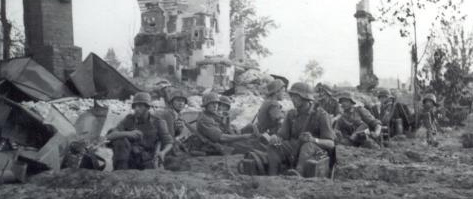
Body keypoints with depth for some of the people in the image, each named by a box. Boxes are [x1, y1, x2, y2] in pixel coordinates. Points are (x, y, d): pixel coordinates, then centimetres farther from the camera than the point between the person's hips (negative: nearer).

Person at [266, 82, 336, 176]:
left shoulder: (321, 115, -5)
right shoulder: (291, 114, 10)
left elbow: (331, 144, -10)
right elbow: (282, 136, 6)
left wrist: (314, 140, -32)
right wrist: (275, 138, -21)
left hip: (315, 152, -4)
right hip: (294, 151, 5)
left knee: (308, 145, -38)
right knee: (274, 148, -22)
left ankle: (297, 173, -62)